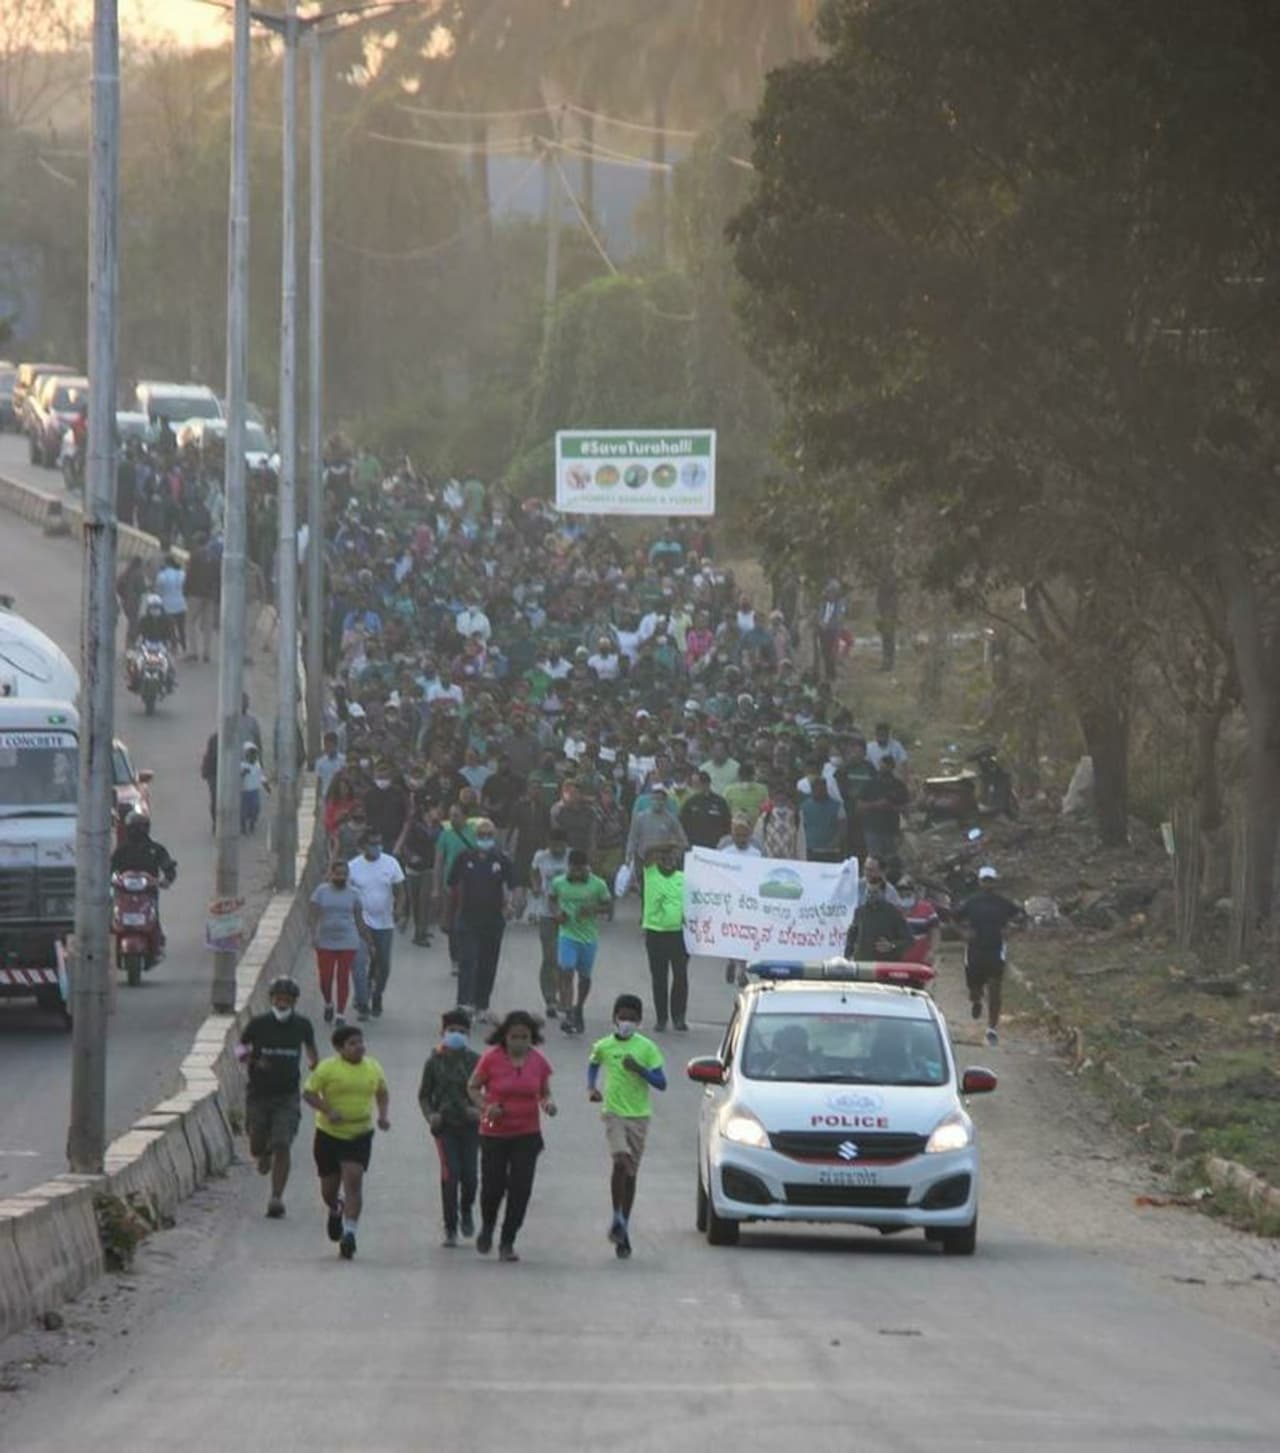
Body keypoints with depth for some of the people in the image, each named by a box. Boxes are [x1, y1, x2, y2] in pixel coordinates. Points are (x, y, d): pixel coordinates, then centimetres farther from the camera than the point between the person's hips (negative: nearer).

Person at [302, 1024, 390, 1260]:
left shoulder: (373, 1068, 5)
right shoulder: (327, 1068, -8)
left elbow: (382, 1093, 20)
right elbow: (308, 1093, -7)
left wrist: (383, 1115, 3)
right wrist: (329, 1110, -22)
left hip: (360, 1134, 1)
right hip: (329, 1134, -1)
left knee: (354, 1180, -16)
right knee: (329, 1185, 10)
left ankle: (349, 1233, -18)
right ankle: (335, 1211, 45)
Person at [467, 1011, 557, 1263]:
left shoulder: (538, 1062, -1)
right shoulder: (491, 1058, -9)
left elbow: (545, 1093, 12)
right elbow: (472, 1087, 1)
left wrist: (548, 1103, -12)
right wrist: (485, 1107, -17)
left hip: (527, 1135, 2)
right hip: (494, 1133, -2)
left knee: (520, 1189, -4)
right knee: (493, 1187, 1)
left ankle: (507, 1242, 7)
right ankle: (487, 1227, 33)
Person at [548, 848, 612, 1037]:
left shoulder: (598, 885, -5)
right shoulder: (559, 883, -1)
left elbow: (608, 905, 2)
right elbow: (552, 899, 15)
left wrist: (593, 910, -17)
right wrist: (557, 912, -5)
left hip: (589, 936, 1)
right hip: (567, 934, -1)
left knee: (584, 976, 14)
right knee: (566, 973, -15)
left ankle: (579, 1010, 36)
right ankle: (568, 1015, -19)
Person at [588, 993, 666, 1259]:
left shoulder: (646, 1048, 0)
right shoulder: (603, 1046, 4)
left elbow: (661, 1082, -2)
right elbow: (593, 1065, 26)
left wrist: (640, 1070, -17)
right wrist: (591, 1088, 9)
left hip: (639, 1116, 1)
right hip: (613, 1114, -1)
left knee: (631, 1173, 6)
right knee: (621, 1162, -22)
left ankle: (624, 1226, 17)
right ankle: (617, 1218, -10)